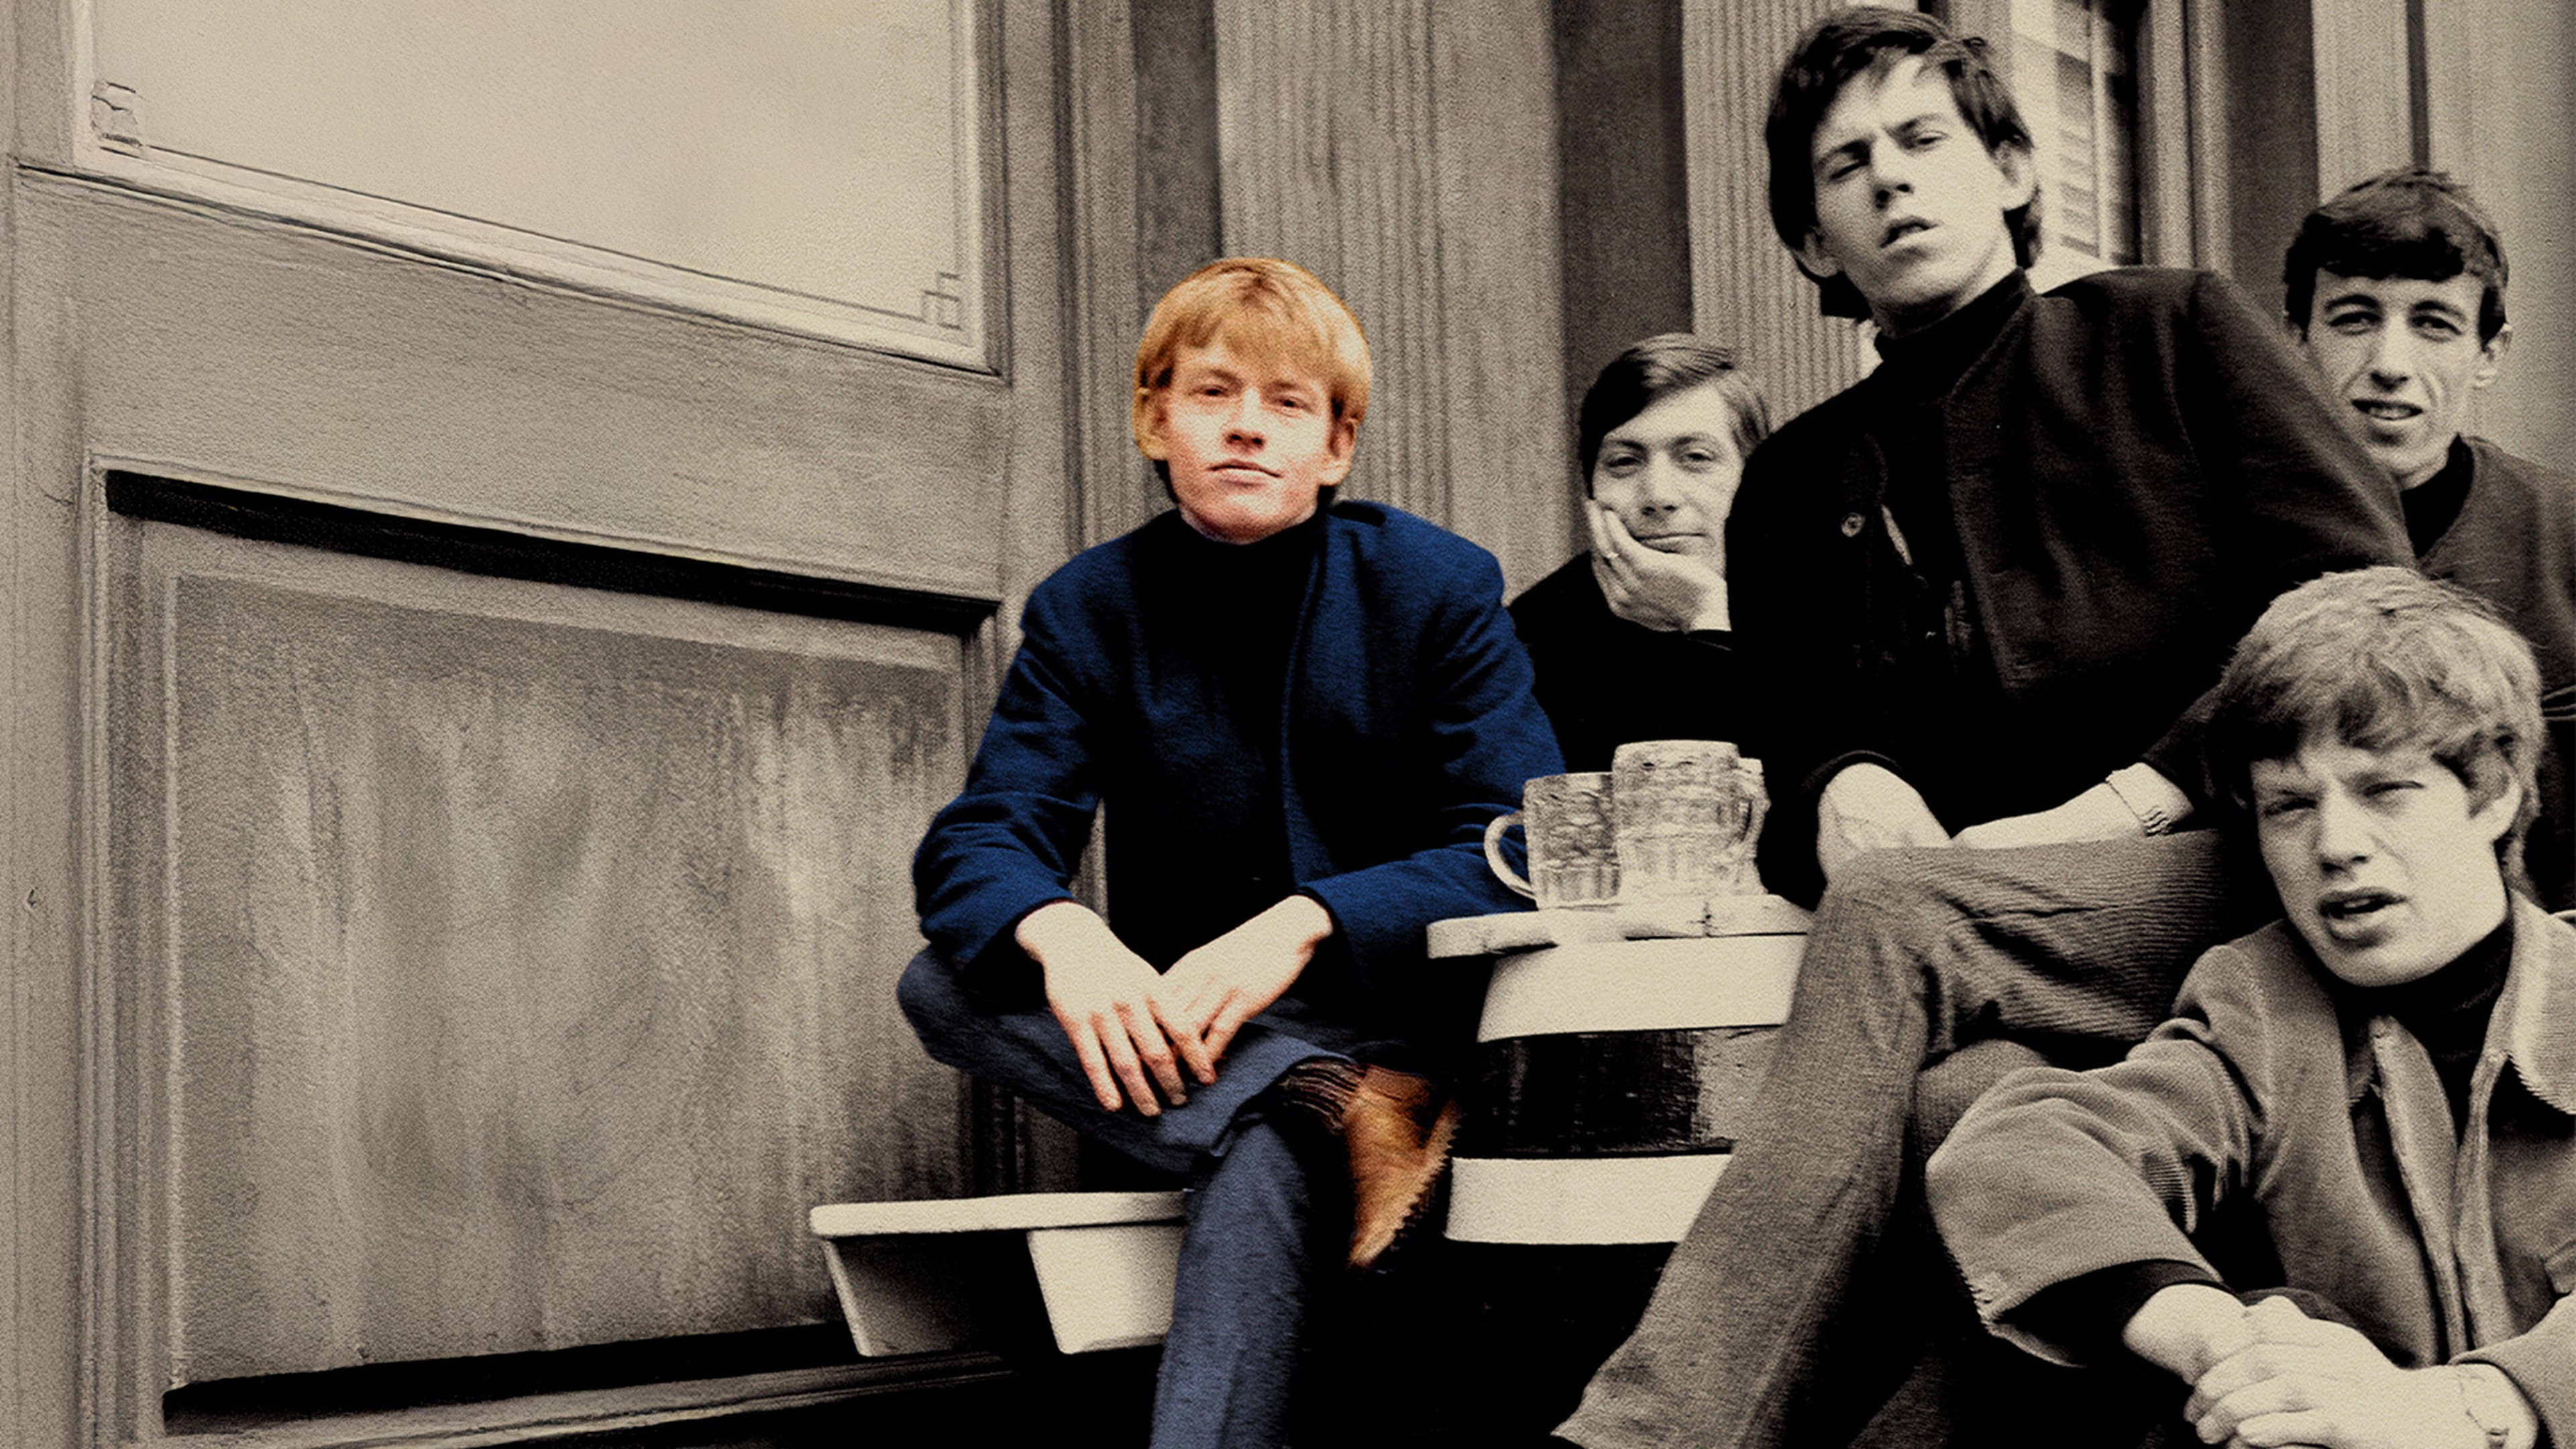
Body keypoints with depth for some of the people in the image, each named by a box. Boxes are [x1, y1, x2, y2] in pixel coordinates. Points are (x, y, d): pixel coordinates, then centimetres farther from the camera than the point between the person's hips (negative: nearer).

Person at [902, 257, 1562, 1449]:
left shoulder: (1439, 588, -4)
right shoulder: (1086, 610, 4)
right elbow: (978, 842, -5)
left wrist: (1300, 926, -29)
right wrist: (1060, 934, -31)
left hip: (1384, 1017, -4)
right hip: (1175, 1037, 4)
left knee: (1258, 1172, -37)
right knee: (946, 982, -24)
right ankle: (1340, 1118, -36)